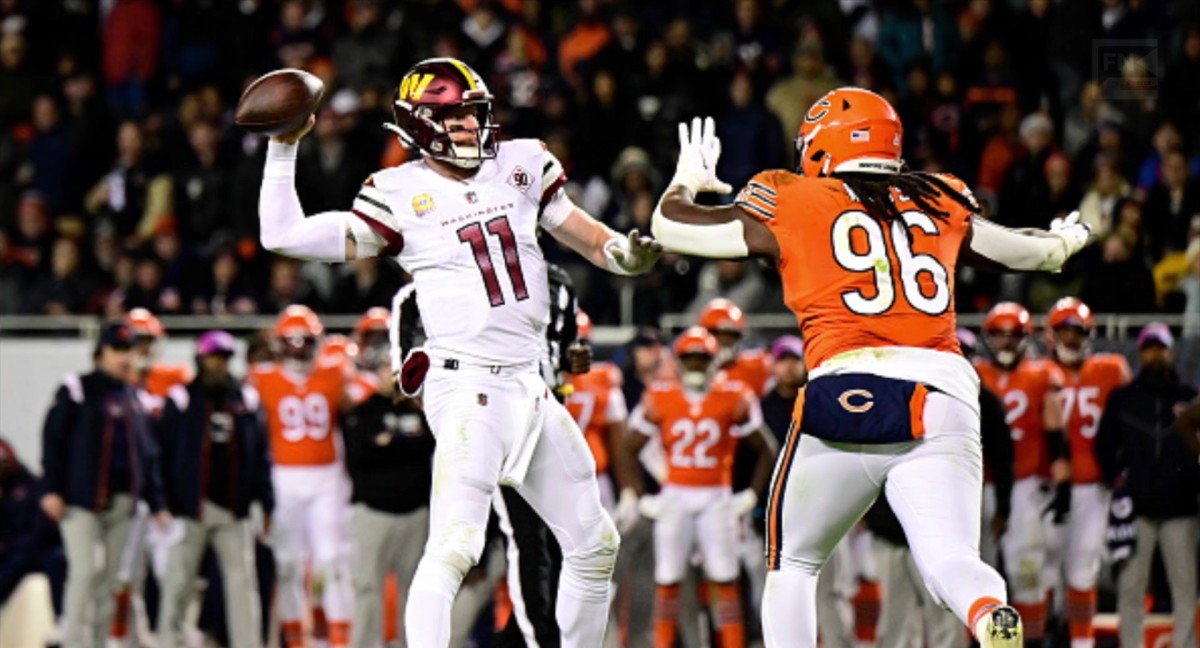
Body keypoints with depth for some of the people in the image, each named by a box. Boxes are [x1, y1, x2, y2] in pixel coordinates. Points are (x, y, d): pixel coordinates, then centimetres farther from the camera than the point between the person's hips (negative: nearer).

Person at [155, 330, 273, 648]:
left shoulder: (246, 400, 10)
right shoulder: (181, 400, 1)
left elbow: (261, 455, 10)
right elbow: (163, 452, -1)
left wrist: (266, 502, 4)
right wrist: (167, 501, -7)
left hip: (234, 507, 3)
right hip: (192, 505, -3)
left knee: (242, 580, 0)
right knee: (179, 580, 1)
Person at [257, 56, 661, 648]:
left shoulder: (521, 165, 9)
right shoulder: (399, 196, -4)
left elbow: (590, 239, 11)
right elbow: (285, 236, -6)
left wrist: (628, 252, -10)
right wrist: (283, 149, -11)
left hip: (530, 387, 7)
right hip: (467, 385, -7)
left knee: (594, 544, 14)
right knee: (455, 545, -23)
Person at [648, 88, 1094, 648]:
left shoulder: (790, 205, 12)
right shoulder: (938, 203, 21)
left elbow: (668, 228, 23)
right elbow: (1030, 252, 37)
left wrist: (689, 177, 45)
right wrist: (1066, 241, 60)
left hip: (848, 395, -2)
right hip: (946, 397, 2)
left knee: (793, 562, 18)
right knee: (949, 559, -8)